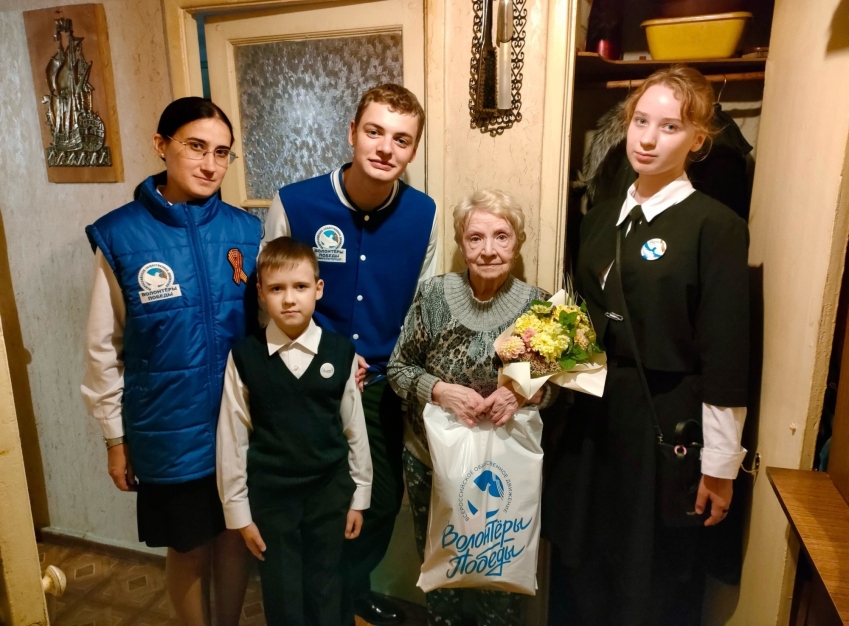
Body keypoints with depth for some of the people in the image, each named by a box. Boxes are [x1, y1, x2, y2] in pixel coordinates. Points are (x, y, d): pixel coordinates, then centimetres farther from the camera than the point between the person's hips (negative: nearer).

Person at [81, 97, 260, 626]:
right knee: (189, 549, 16)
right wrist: (115, 436, 1)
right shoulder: (119, 235, -9)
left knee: (236, 536, 20)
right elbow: (104, 348, -3)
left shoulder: (246, 230, -4)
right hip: (169, 431, -2)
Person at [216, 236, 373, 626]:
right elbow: (231, 439, -4)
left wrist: (359, 496, 5)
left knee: (325, 593, 18)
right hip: (270, 496, 0)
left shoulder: (341, 352, -7)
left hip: (329, 492, 1)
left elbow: (355, 429, 0)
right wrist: (238, 511, -1)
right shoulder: (244, 356, -10)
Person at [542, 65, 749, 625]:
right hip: (595, 416, 6)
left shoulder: (717, 227, -12)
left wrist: (719, 468, -10)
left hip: (666, 425, -5)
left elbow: (726, 357, -12)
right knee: (585, 568, 21)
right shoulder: (602, 219, 7)